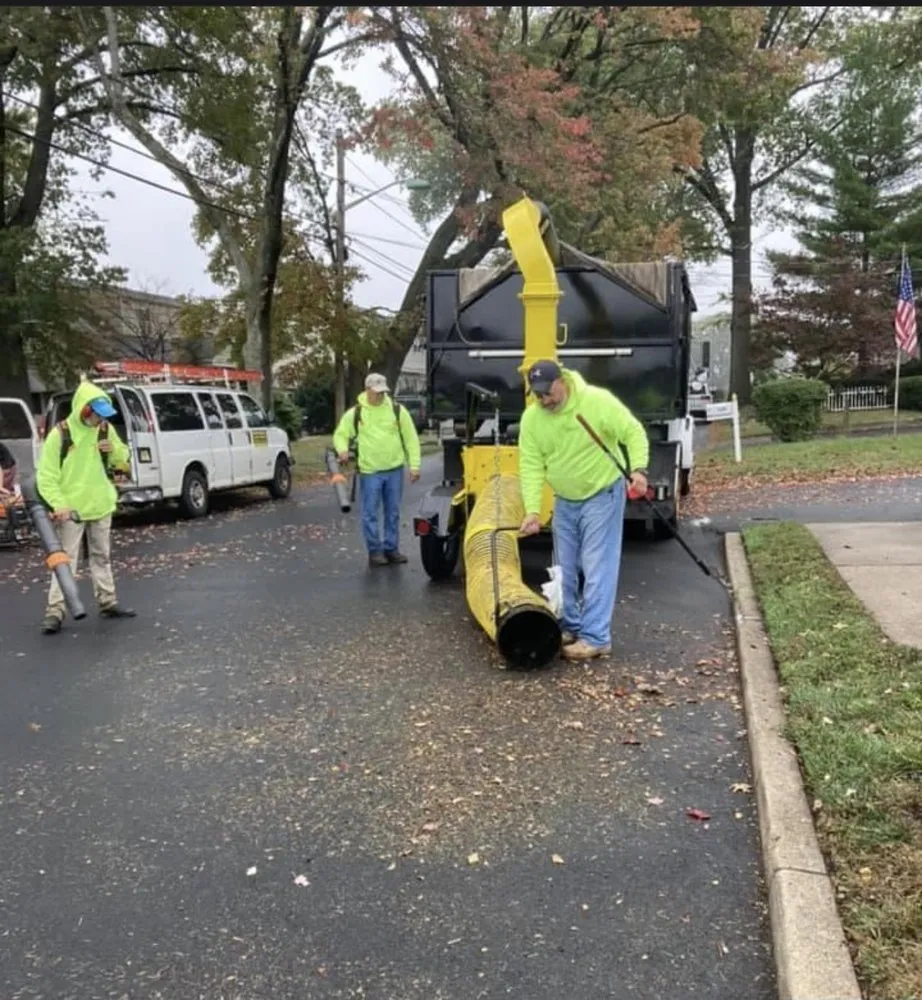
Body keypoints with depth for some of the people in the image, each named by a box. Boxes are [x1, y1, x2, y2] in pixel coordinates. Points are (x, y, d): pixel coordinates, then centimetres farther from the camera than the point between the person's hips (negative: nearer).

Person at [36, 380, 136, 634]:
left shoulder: (106, 429, 3)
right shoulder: (60, 434, -13)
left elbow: (125, 462, 13)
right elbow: (46, 476, -13)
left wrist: (114, 449, -9)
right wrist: (59, 505, -24)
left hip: (101, 506, 5)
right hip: (71, 509, -5)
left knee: (101, 557, 15)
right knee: (65, 560, -6)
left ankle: (108, 603, 25)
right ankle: (55, 612, -4)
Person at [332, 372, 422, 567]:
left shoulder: (397, 410, 3)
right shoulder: (355, 413, 2)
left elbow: (411, 438, 5)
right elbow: (340, 434, 9)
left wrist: (414, 465, -1)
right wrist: (342, 449, -14)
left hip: (394, 470, 2)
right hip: (369, 472, -1)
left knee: (393, 513, 10)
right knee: (370, 514, 1)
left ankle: (391, 548, 21)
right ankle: (375, 551, 11)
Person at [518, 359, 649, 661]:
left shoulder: (597, 401, -20)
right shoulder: (531, 418, -9)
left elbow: (634, 433, -15)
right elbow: (530, 466, -9)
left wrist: (638, 469, -30)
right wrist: (532, 510, -18)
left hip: (603, 495, -5)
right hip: (564, 501, 5)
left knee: (597, 569, -7)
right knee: (564, 569, 12)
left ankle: (596, 638, -1)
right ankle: (570, 626, 27)